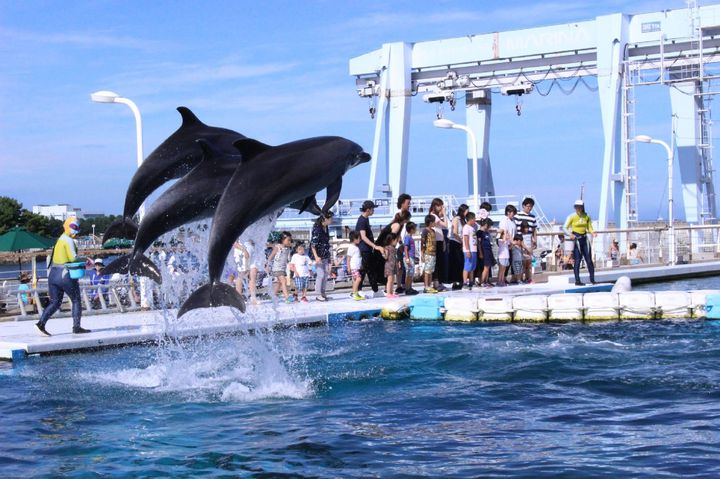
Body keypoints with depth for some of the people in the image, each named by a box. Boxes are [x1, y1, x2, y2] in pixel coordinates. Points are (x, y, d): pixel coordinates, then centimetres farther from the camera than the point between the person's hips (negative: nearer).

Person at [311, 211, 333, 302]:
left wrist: (328, 255, 22)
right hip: (318, 256, -8)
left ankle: (323, 293, 15)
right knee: (320, 275, -10)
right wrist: (316, 257, -25)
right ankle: (318, 294, -2)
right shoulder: (317, 228, -15)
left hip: (325, 256, 8)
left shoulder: (326, 228, 10)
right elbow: (313, 244, -18)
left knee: (326, 274, 7)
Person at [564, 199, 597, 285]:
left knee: (589, 260, 5)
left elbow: (589, 228, 14)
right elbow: (565, 228, -4)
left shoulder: (587, 217, 5)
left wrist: (593, 233, -7)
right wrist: (570, 234, -21)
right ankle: (577, 281, 1)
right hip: (576, 239, -4)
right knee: (577, 260, -4)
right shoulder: (572, 217, -6)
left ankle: (592, 279, 15)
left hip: (584, 239, 4)